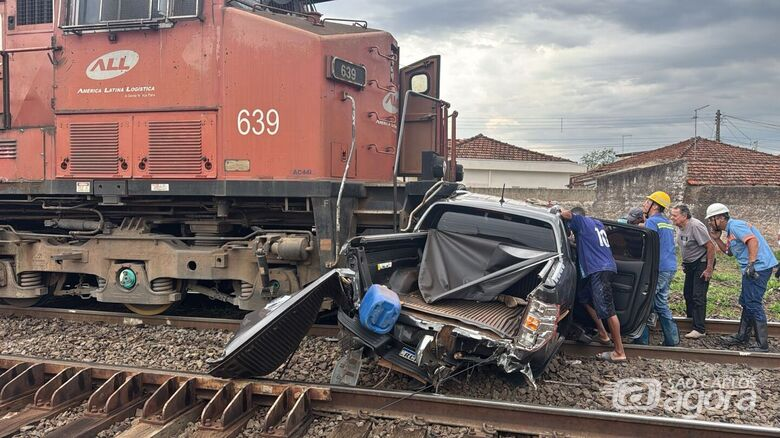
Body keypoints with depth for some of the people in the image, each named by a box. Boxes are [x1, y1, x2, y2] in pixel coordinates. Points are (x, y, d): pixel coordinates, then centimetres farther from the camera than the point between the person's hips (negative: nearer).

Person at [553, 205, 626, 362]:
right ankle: (603, 334, 25)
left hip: (600, 270, -10)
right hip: (603, 268, 10)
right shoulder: (597, 224, 24)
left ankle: (619, 352, -8)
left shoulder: (581, 221, 0)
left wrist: (558, 211, 5)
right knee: (584, 297, 23)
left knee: (607, 309, -9)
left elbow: (567, 214, -13)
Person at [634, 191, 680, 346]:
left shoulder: (652, 222, -11)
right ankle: (672, 339, 17)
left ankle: (642, 340, 0)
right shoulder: (667, 223, 18)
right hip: (670, 268, 9)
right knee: (661, 304, 15)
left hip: (658, 269, -9)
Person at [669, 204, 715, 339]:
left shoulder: (695, 226, -24)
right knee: (687, 293, 14)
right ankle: (690, 319, 28)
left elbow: (711, 247, -24)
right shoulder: (681, 227, 3)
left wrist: (709, 269, -23)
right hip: (690, 264, 9)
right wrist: (685, 264, 18)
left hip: (701, 264, -9)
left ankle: (699, 329, -8)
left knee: (698, 296, -11)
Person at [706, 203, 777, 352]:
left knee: (753, 304, -8)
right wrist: (717, 239, 13)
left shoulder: (735, 225, -13)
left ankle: (762, 345, -2)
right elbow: (729, 252, 24)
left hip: (759, 267, -11)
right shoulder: (730, 230, 18)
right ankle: (742, 336, 30)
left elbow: (753, 241, -26)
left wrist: (751, 264, -30)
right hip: (752, 269, 11)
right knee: (746, 302, 19)